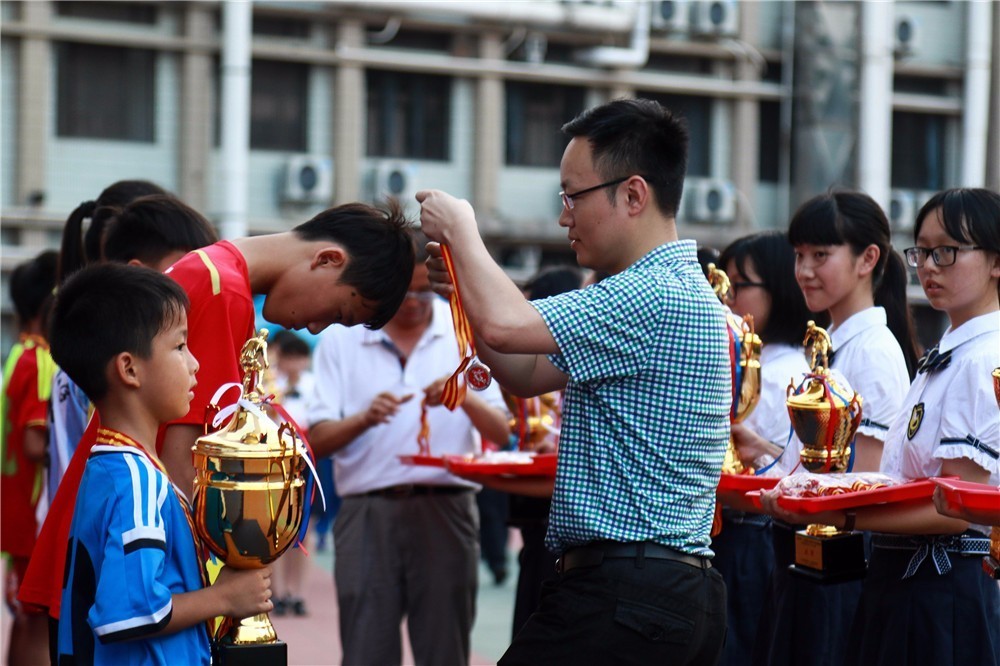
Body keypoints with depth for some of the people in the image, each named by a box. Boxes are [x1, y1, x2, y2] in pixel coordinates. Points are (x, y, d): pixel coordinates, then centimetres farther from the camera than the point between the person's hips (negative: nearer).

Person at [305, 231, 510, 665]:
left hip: (445, 510, 1)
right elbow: (317, 441, -1)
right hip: (367, 511, 0)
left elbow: (500, 432, 2)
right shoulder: (341, 339, 6)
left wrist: (465, 399, -18)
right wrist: (364, 418, -20)